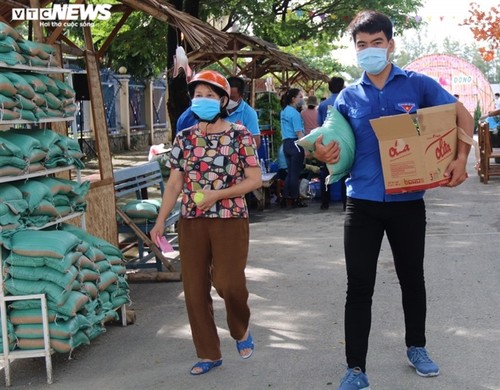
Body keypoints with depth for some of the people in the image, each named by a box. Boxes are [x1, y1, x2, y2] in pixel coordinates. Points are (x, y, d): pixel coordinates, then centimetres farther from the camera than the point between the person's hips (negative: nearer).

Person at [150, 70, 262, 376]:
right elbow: (174, 184, 7)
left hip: (230, 219, -4)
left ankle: (241, 329, 20)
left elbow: (255, 180, -6)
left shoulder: (239, 134, -3)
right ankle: (210, 353, 19)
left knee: (228, 282, -14)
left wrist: (217, 194, -17)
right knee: (194, 288, 4)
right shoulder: (184, 138, 7)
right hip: (192, 222, 4)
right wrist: (160, 221, -3)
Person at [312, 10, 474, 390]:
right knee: (359, 286, 1)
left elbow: (463, 116, 3)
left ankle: (416, 347, 36)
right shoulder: (348, 97, 4)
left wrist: (461, 158, -12)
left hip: (408, 201, 0)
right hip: (362, 202, 1)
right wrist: (326, 154, -16)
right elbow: (338, 148, 8)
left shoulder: (417, 84, -1)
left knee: (412, 277, 16)